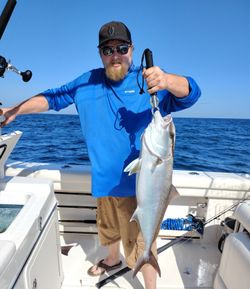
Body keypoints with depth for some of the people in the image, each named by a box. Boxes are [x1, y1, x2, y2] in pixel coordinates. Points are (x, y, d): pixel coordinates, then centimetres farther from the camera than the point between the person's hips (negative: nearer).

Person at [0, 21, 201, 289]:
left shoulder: (147, 80, -9)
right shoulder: (87, 83, 5)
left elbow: (190, 94, -22)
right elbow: (52, 97, 14)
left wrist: (167, 81, -43)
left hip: (137, 182, -5)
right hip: (104, 179, 6)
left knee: (140, 242, 6)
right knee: (108, 229, 28)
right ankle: (112, 260, 58)